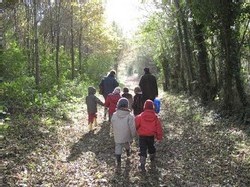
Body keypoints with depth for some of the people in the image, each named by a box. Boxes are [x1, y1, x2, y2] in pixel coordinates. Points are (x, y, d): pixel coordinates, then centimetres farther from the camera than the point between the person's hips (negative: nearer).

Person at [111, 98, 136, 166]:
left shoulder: (114, 115, -11)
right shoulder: (130, 116, -21)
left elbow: (112, 126, 3)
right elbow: (132, 128, -17)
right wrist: (132, 136, -2)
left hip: (117, 137, 0)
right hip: (126, 137, 0)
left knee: (118, 149, 13)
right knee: (127, 146, 28)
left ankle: (118, 162, 17)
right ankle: (128, 153, 54)